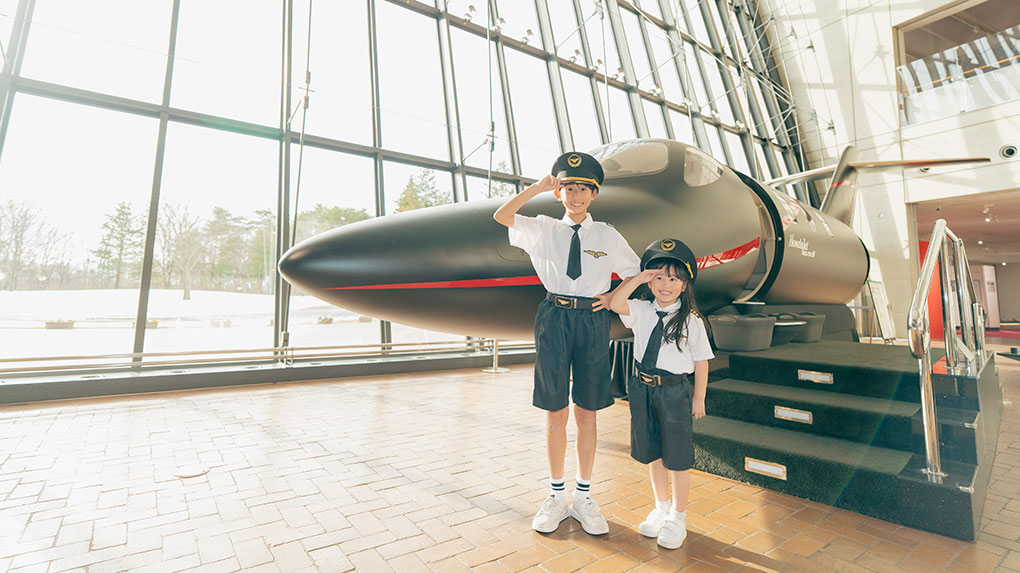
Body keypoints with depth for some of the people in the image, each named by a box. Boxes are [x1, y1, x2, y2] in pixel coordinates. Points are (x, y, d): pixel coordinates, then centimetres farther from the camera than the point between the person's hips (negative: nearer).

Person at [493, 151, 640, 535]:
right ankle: (557, 495, 24)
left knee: (586, 412, 8)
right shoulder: (544, 229, 7)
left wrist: (613, 296, 0)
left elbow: (635, 272, 16)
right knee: (555, 412, 7)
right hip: (554, 319, 0)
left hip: (593, 321, 1)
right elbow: (501, 216, -5)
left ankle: (583, 497, 24)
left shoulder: (608, 236, 8)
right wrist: (539, 187, -5)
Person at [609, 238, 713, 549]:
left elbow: (701, 362, -3)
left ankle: (678, 517, 33)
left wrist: (699, 398, -2)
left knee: (677, 458, 11)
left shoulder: (691, 321, -9)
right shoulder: (642, 311, -1)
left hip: (674, 392, -3)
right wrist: (638, 278, -20)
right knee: (652, 453, 18)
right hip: (644, 389, 4)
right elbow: (615, 303, -19)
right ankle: (661, 507, 41)